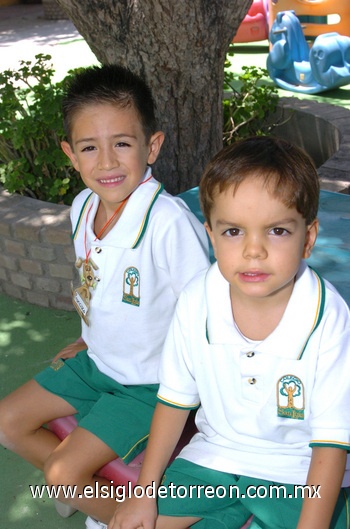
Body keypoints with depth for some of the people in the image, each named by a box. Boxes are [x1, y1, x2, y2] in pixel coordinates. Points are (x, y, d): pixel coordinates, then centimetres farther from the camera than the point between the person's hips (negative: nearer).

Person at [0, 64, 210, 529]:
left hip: (150, 381, -8)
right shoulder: (83, 207, -5)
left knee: (61, 475, -11)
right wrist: (89, 340, 12)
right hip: (97, 361, 8)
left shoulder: (170, 221, -30)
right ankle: (93, 489, 25)